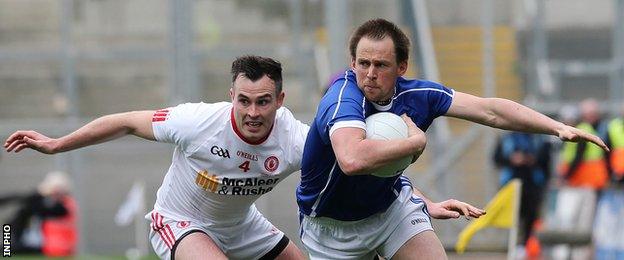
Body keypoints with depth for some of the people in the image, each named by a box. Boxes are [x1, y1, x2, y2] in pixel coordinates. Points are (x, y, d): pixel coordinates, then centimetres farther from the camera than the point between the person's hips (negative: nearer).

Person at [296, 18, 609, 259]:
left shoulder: (414, 94, -15)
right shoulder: (343, 100, -34)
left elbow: (489, 110, -7)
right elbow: (352, 160, -54)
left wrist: (558, 127, -15)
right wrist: (415, 141, -38)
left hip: (391, 205, 4)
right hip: (333, 225, -4)